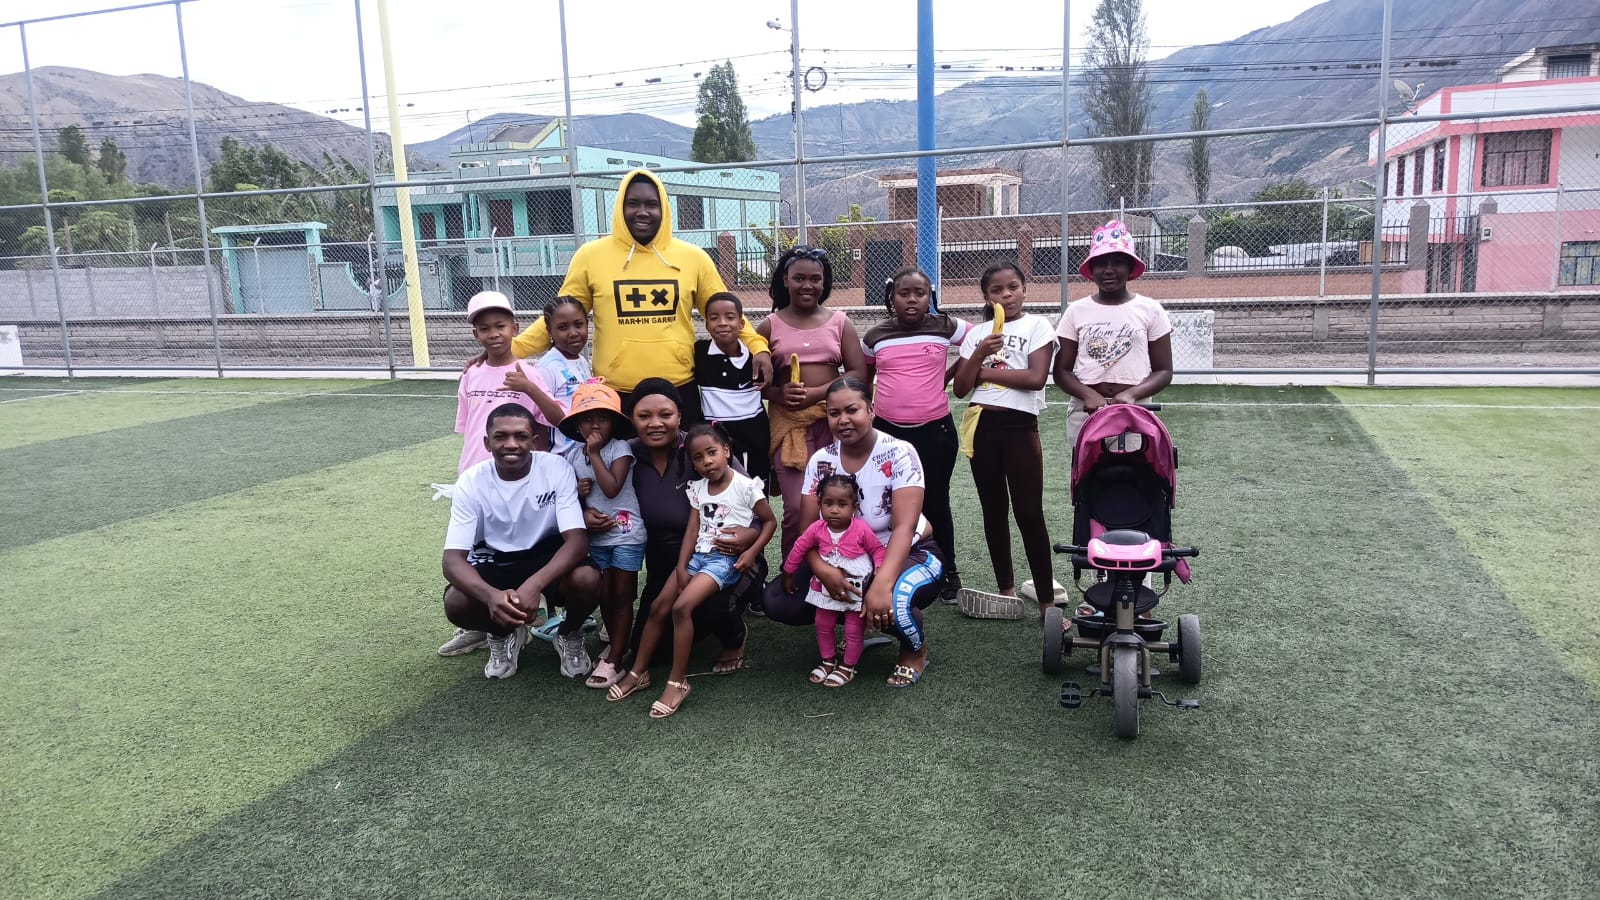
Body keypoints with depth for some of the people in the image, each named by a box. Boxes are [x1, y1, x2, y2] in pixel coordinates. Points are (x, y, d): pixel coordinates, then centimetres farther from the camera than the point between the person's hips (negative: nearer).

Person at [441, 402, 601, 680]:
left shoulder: (557, 468, -20)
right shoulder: (471, 482, -17)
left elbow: (577, 540, -26)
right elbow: (453, 559, -22)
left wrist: (533, 585, -45)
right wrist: (491, 595, -45)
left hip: (549, 556, -1)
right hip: (495, 561, 1)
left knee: (587, 579, -34)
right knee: (455, 603, -29)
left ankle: (569, 634, 3)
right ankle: (504, 635, 8)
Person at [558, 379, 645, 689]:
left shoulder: (620, 448, -12)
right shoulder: (576, 455, 4)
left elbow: (612, 488, -25)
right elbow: (574, 492, 17)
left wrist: (595, 454, -19)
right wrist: (577, 491, -7)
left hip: (627, 535, -5)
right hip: (596, 536, 6)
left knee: (621, 596, 1)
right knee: (604, 595, 12)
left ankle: (614, 661, 4)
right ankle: (617, 643, 32)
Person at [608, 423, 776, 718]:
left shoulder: (745, 486, -7)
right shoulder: (697, 489, 10)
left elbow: (770, 521, 0)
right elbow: (692, 530, 7)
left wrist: (752, 552, -14)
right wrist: (682, 568, -4)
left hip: (727, 559, -6)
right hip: (698, 555, 6)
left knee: (682, 607, -24)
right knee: (659, 607, -4)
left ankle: (677, 682, -15)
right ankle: (638, 672, 10)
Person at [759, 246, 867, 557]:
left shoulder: (839, 322, 9)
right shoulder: (770, 325, 7)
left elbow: (858, 373, 1)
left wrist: (816, 393, -12)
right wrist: (778, 394, -15)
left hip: (833, 418, 1)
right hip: (789, 421, -1)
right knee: (797, 507, -11)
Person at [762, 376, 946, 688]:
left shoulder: (899, 453, -19)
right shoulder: (821, 461, -7)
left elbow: (903, 528, -28)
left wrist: (881, 584, -43)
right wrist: (822, 568, -31)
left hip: (909, 554, -4)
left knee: (893, 599, -40)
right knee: (776, 600, -13)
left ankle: (916, 648, -2)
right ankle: (859, 622, 9)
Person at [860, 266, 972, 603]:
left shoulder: (946, 327, -4)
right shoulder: (875, 336, 1)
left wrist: (947, 375, 4)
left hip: (935, 430, -1)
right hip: (887, 430, 2)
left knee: (935, 502, 9)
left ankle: (948, 573, 24)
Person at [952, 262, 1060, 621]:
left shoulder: (1037, 325, 0)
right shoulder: (977, 334, 11)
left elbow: (1036, 378, -14)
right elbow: (960, 388, 5)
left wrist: (985, 371, -7)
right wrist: (979, 354, -10)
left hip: (1019, 425, -4)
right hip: (980, 425, 5)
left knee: (1029, 513, -6)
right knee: (993, 511, 12)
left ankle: (1047, 600, 1)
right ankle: (1006, 589, 24)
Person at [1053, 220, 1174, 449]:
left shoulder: (1150, 310, 5)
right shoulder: (1076, 311, 7)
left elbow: (1164, 371, 4)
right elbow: (1062, 370, 5)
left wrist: (1131, 394, -15)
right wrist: (1089, 395, -14)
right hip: (1085, 411, 1)